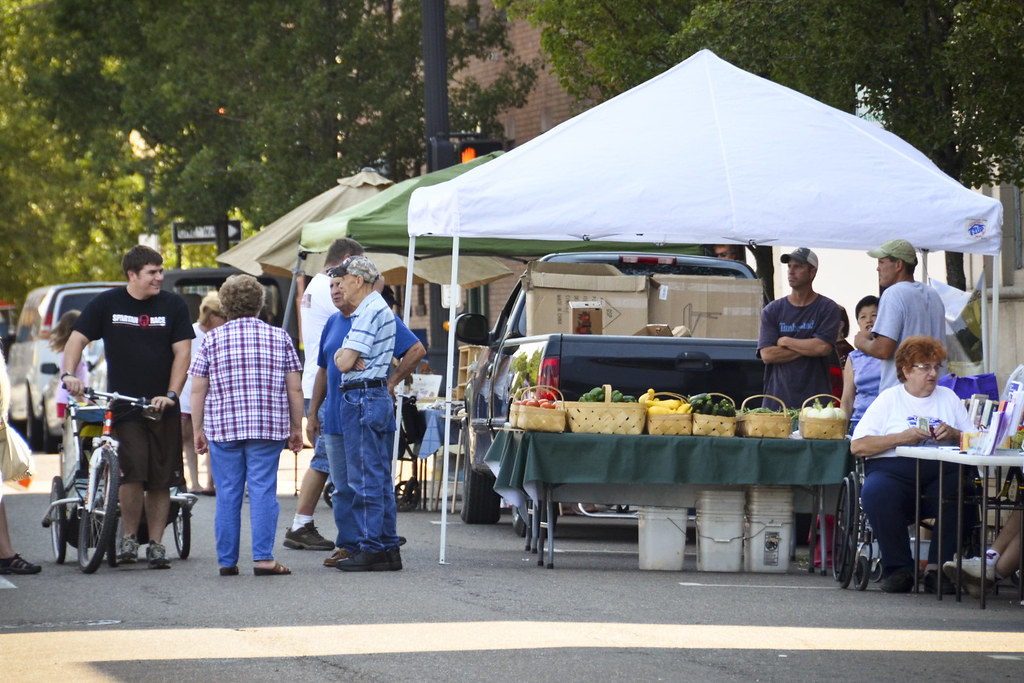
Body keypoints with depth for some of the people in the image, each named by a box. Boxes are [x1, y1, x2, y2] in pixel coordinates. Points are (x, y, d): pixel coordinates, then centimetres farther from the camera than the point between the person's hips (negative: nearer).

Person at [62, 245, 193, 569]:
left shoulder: (173, 305, 5)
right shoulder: (107, 304, 4)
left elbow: (182, 352, 2)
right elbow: (77, 339, 3)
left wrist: (171, 395, -9)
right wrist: (69, 373, -15)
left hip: (162, 408, 1)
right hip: (122, 406, -1)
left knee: (161, 479, 1)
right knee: (132, 472, -15)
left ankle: (155, 544, 11)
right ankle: (129, 536, 3)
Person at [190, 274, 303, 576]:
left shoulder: (212, 340, 4)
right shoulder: (279, 337, 5)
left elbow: (197, 391, 3)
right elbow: (295, 389, 5)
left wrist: (198, 431, 10)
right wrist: (296, 429, 12)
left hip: (223, 427, 0)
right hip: (269, 427, 0)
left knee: (228, 495, 5)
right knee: (263, 491, -1)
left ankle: (227, 561, 6)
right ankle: (263, 558, -8)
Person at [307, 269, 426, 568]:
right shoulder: (333, 323, 16)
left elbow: (417, 350, -10)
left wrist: (392, 382, -13)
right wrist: (313, 413, 18)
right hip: (335, 417, 7)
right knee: (343, 488, 8)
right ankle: (348, 545, 13)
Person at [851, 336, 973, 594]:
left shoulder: (949, 398, 22)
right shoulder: (889, 399, 13)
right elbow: (857, 446, 3)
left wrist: (953, 434, -4)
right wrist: (901, 438, -7)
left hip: (942, 470, 2)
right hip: (893, 469, -2)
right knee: (876, 493, -35)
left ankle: (936, 568, -23)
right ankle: (899, 567, -21)